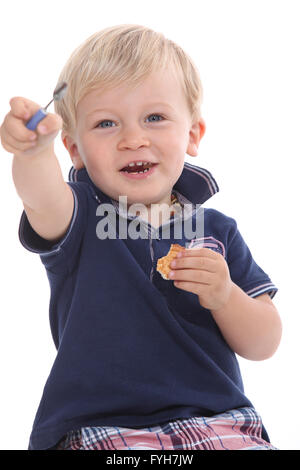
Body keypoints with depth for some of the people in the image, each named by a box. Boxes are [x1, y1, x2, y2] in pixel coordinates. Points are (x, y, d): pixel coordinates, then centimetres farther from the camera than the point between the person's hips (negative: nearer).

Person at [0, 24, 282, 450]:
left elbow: (263, 345, 6)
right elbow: (43, 197, -26)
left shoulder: (217, 231, 7)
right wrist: (35, 149, -49)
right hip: (100, 428, -2)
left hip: (215, 419, 2)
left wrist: (224, 296, -14)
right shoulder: (76, 217, 0)